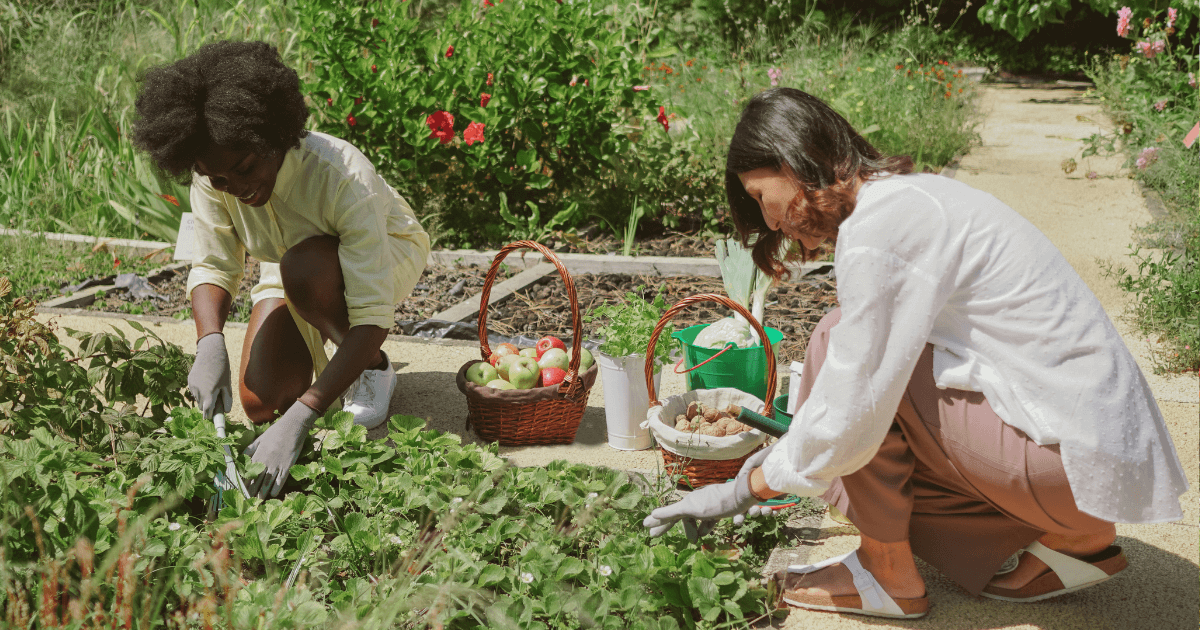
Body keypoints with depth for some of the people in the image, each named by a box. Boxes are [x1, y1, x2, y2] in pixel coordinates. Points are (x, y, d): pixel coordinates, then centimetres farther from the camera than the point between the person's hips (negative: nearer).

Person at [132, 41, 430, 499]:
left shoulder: (343, 177, -40)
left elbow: (373, 318, -42)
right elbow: (213, 266, -15)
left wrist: (301, 417, -50)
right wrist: (209, 343, -38)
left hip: (385, 256, -5)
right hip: (293, 269, 5)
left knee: (304, 267, -38)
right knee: (262, 404, -10)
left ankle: (372, 368, -9)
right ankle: (322, 357, 24)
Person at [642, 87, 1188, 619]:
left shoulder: (878, 231, -18)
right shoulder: (907, 195, 13)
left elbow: (848, 417, -18)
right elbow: (877, 381, 22)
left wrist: (744, 489, -3)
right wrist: (785, 455, 27)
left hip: (1082, 457, -10)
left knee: (838, 341, -10)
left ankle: (888, 573, 2)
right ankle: (1073, 538, 12)